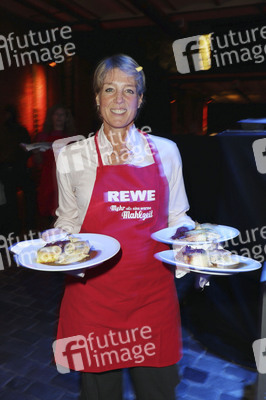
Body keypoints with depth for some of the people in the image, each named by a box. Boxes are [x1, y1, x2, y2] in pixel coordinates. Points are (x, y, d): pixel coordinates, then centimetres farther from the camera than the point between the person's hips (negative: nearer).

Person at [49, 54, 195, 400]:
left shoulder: (165, 151, 3)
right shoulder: (72, 157, 0)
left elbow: (176, 218, 11)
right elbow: (68, 221, 11)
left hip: (153, 290, 1)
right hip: (94, 290, 0)